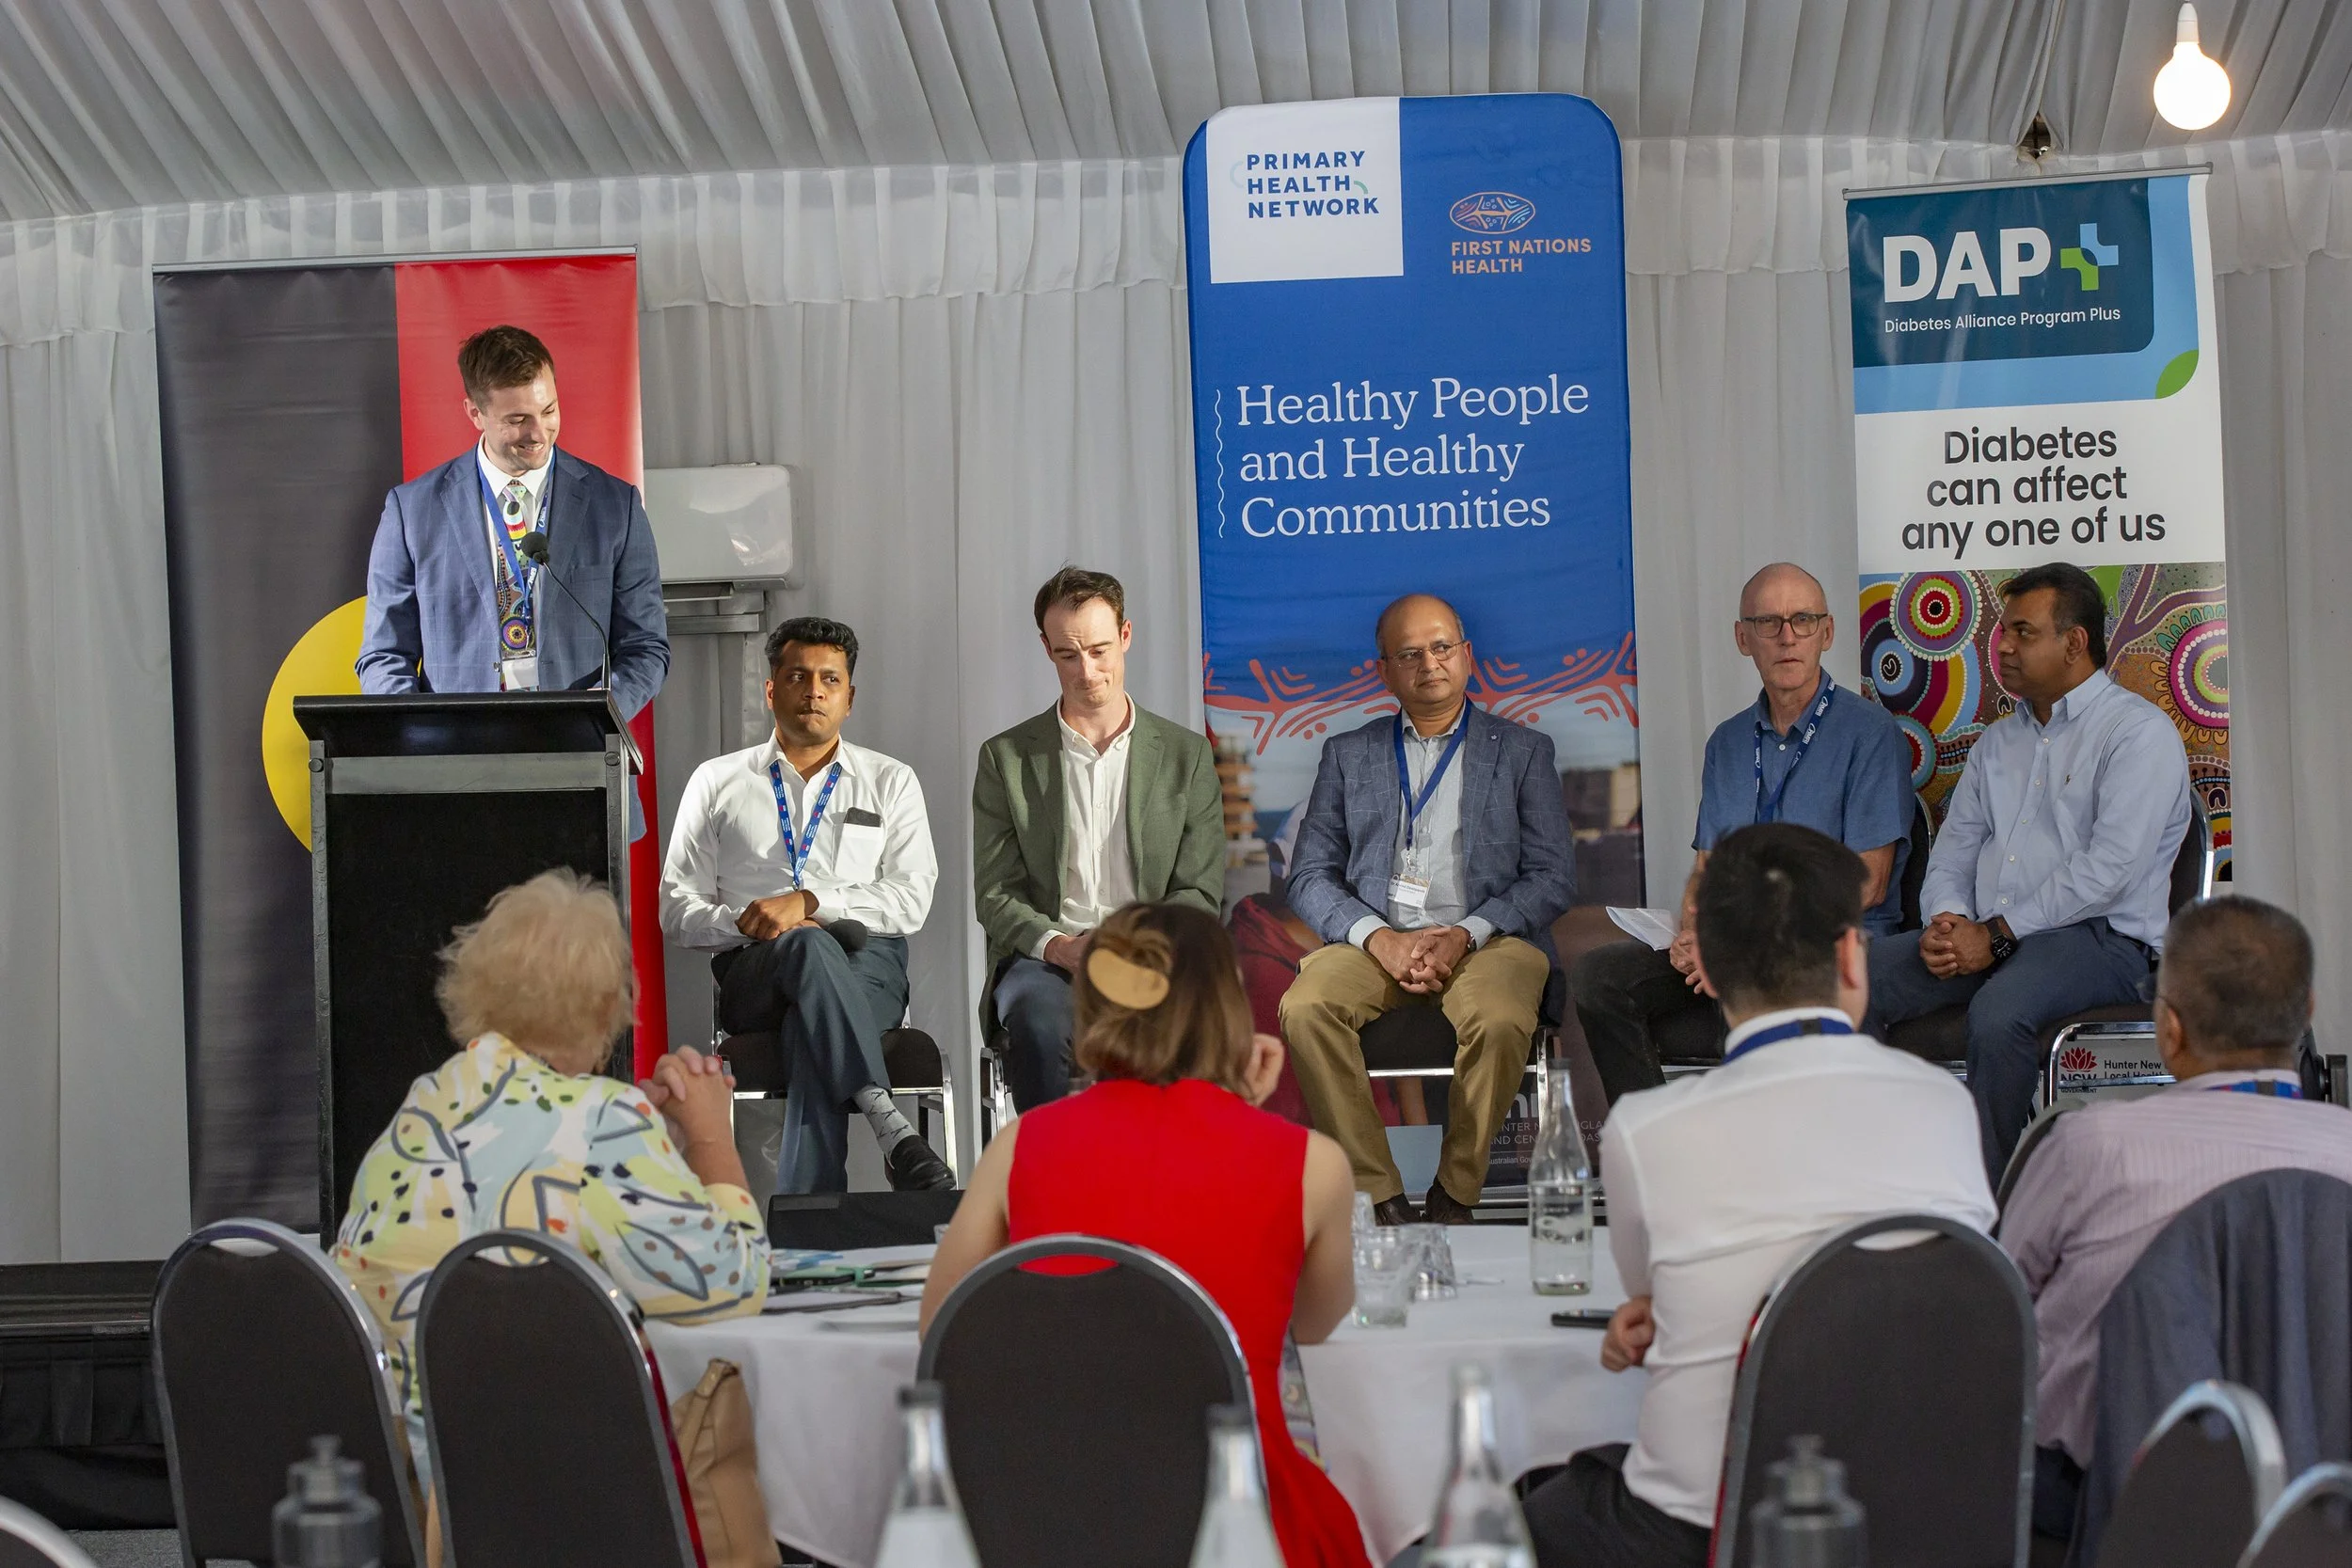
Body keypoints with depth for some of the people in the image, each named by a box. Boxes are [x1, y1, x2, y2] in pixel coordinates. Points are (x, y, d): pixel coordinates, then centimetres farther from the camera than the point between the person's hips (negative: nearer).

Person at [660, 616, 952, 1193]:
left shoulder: (890, 782, 19)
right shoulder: (717, 782, 20)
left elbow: (912, 897, 4)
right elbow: (677, 908, 13)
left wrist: (808, 901, -10)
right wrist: (746, 924, -10)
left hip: (866, 968, 0)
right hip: (752, 971, 0)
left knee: (812, 1032, -37)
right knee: (810, 946, -38)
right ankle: (890, 1126, -50)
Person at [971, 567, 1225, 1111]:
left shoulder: (1187, 755, 13)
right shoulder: (1006, 758, 12)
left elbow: (1199, 892, 8)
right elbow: (995, 895, 7)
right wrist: (1058, 945, -14)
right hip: (1044, 958, 0)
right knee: (1041, 1017, -37)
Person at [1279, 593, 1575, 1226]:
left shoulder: (1522, 751, 14)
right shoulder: (1348, 755, 18)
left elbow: (1554, 877, 5)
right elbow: (1310, 876, 10)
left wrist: (1466, 935, -11)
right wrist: (1380, 938, -10)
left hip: (1488, 939, -1)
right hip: (1375, 940, 2)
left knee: (1500, 1021, -35)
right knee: (1304, 1009, -30)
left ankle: (1455, 1195, -17)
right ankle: (1380, 1198, -23)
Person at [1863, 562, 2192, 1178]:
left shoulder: (2140, 731, -1)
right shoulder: (1997, 741, 24)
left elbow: (2110, 868, -13)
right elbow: (1952, 852, 20)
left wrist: (1997, 935, -16)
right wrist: (1947, 922, -5)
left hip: (2100, 939, -7)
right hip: (1981, 937, 7)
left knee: (1999, 1009, -38)